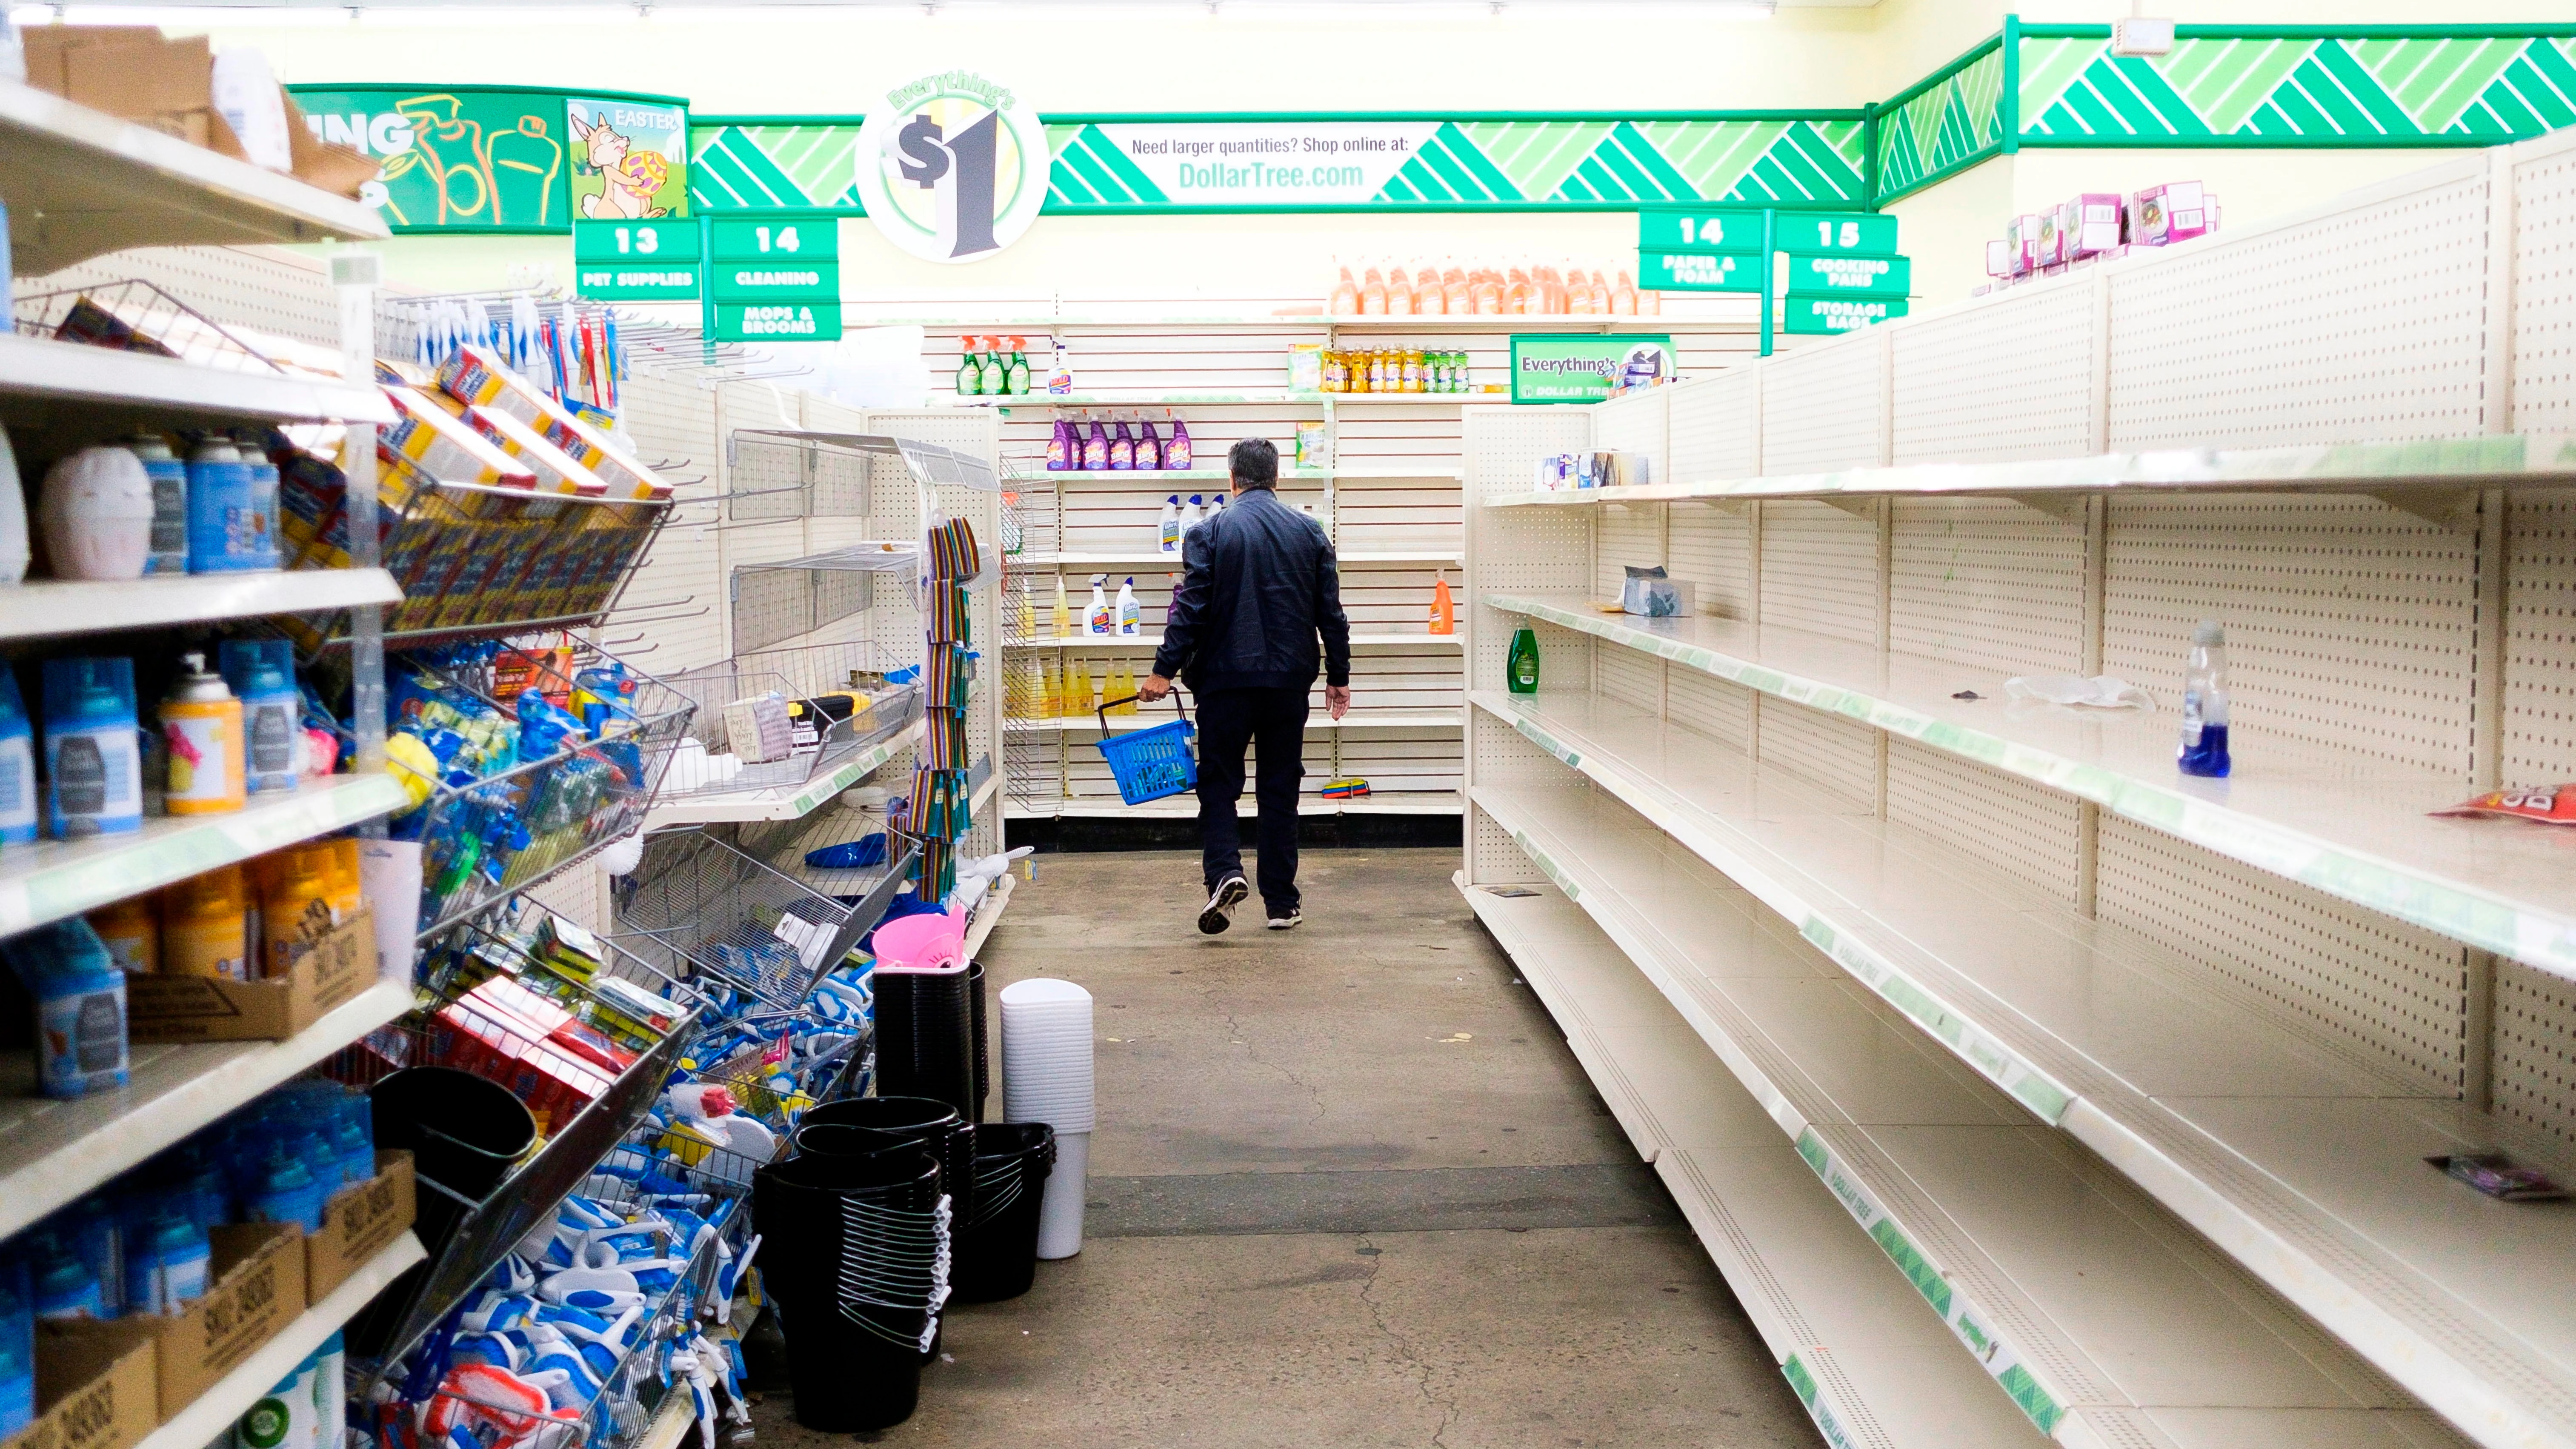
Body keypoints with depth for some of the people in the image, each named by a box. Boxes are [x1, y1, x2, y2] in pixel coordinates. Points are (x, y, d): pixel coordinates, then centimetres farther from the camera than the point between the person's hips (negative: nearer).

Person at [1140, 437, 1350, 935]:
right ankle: (1282, 903, 13)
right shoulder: (1309, 532, 5)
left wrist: (1165, 670, -6)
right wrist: (1338, 677, 14)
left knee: (1219, 782, 7)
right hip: (1289, 680, 3)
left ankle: (1225, 872, -16)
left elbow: (1191, 608, -10)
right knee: (1280, 788, 10)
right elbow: (1331, 612, 6)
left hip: (1225, 677, -2)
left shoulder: (1210, 532, -4)